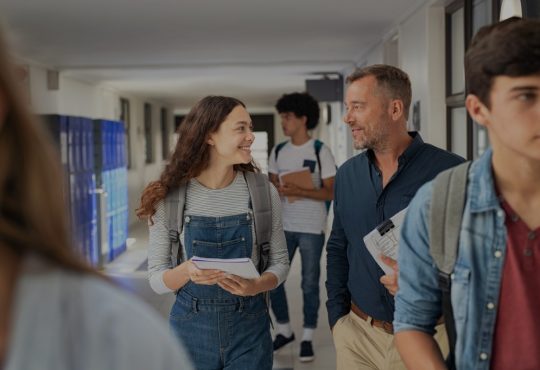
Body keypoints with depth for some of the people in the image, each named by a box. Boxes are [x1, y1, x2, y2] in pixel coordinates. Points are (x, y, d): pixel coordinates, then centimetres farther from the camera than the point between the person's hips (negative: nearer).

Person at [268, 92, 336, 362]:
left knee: (310, 284, 4)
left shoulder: (321, 151, -7)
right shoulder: (278, 152, 7)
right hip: (283, 227, 5)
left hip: (311, 229, -5)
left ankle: (307, 338, 16)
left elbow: (330, 192, -11)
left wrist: (299, 191, -21)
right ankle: (284, 331, 26)